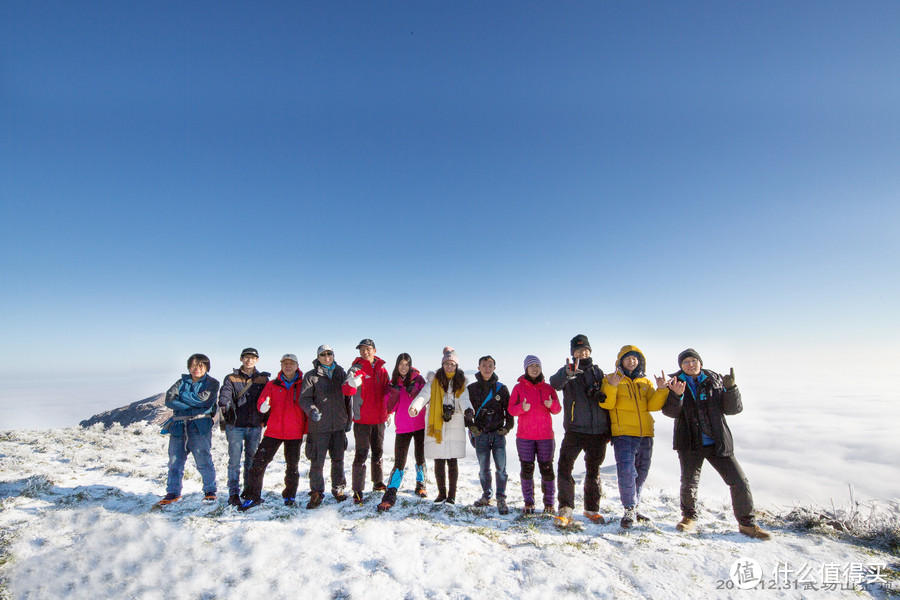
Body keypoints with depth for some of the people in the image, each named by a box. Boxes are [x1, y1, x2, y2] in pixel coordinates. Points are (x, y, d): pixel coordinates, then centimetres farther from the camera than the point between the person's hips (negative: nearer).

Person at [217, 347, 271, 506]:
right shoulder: (231, 379, 5)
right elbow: (224, 395, -11)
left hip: (255, 426, 2)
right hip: (235, 425, -2)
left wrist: (265, 419, -4)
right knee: (234, 461, -1)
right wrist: (223, 407, -31)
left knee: (252, 461, 9)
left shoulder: (263, 379, 9)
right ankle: (234, 494, 10)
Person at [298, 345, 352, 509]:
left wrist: (348, 419, 15)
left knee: (338, 459, 11)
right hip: (319, 426, -3)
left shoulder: (341, 374, 9)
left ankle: (338, 489, 28)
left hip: (339, 424, 3)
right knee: (317, 461, 1)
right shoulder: (311, 376, -1)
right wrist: (312, 410, -27)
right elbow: (304, 398, -7)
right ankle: (316, 493, 19)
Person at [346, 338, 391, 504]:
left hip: (379, 418, 5)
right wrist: (352, 383, -45)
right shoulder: (356, 368, -9)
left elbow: (388, 390, 13)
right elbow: (348, 391, -25)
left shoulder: (382, 369, 3)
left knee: (378, 451, 18)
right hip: (362, 419, -4)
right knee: (361, 454, -2)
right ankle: (358, 491, 10)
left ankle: (378, 482, 35)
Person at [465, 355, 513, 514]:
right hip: (480, 434, 1)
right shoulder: (472, 388, 3)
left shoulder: (501, 388, 3)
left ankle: (501, 499, 8)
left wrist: (507, 427, 0)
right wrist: (471, 426, 1)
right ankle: (486, 496, 24)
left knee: (501, 468, -4)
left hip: (498, 433, 0)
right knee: (483, 468, 7)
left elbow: (509, 410, 8)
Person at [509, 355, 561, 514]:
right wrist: (522, 407, -22)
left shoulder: (548, 388, 9)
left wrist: (552, 404, -17)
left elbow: (557, 410, 6)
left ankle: (549, 503, 17)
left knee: (547, 469, 3)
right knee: (527, 469, 4)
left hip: (546, 435, 1)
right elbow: (511, 409, -1)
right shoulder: (519, 387, 4)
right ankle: (528, 503, 17)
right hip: (525, 435, -1)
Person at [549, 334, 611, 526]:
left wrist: (609, 429, 12)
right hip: (574, 430, -3)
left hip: (598, 431, 3)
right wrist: (568, 374, -41)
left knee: (593, 471, 13)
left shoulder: (598, 372, 11)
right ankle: (566, 508, 2)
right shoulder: (567, 371, 3)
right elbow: (554, 383, -21)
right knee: (564, 467, -10)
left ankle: (592, 509, 28)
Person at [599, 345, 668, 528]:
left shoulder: (645, 382, 14)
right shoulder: (610, 379, 1)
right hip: (624, 434, -5)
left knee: (641, 473, 14)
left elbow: (653, 405, 2)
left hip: (645, 434, 5)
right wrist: (612, 386, -25)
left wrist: (661, 389, -12)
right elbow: (606, 404, -10)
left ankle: (634, 508, 30)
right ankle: (629, 510, 1)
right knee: (626, 471, -16)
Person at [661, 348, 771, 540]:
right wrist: (676, 395, -30)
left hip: (718, 443, 2)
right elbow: (670, 412, -10)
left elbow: (733, 409, 1)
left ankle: (747, 524, 25)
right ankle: (689, 517, 21)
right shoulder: (676, 383, -1)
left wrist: (731, 388, -16)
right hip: (690, 443, -2)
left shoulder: (715, 380, 3)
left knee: (740, 482, 2)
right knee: (689, 482, -5)